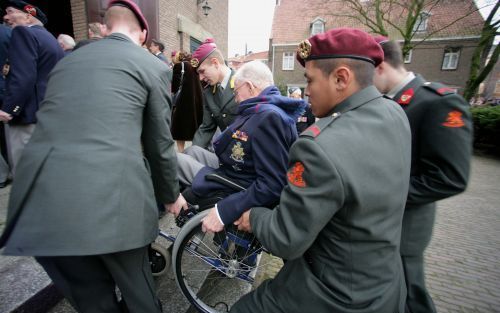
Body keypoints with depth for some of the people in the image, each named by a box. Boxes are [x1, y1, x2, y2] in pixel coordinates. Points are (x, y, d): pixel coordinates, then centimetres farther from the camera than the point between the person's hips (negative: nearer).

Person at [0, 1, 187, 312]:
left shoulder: (67, 60, 22)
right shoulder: (152, 65, 7)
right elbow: (160, 143, 6)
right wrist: (171, 194, 21)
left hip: (39, 203, 6)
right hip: (112, 199, -5)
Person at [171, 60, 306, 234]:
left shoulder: (270, 118, -28)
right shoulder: (261, 111, 5)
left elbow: (272, 185, -32)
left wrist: (224, 210, -32)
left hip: (236, 188, -10)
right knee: (193, 150, 20)